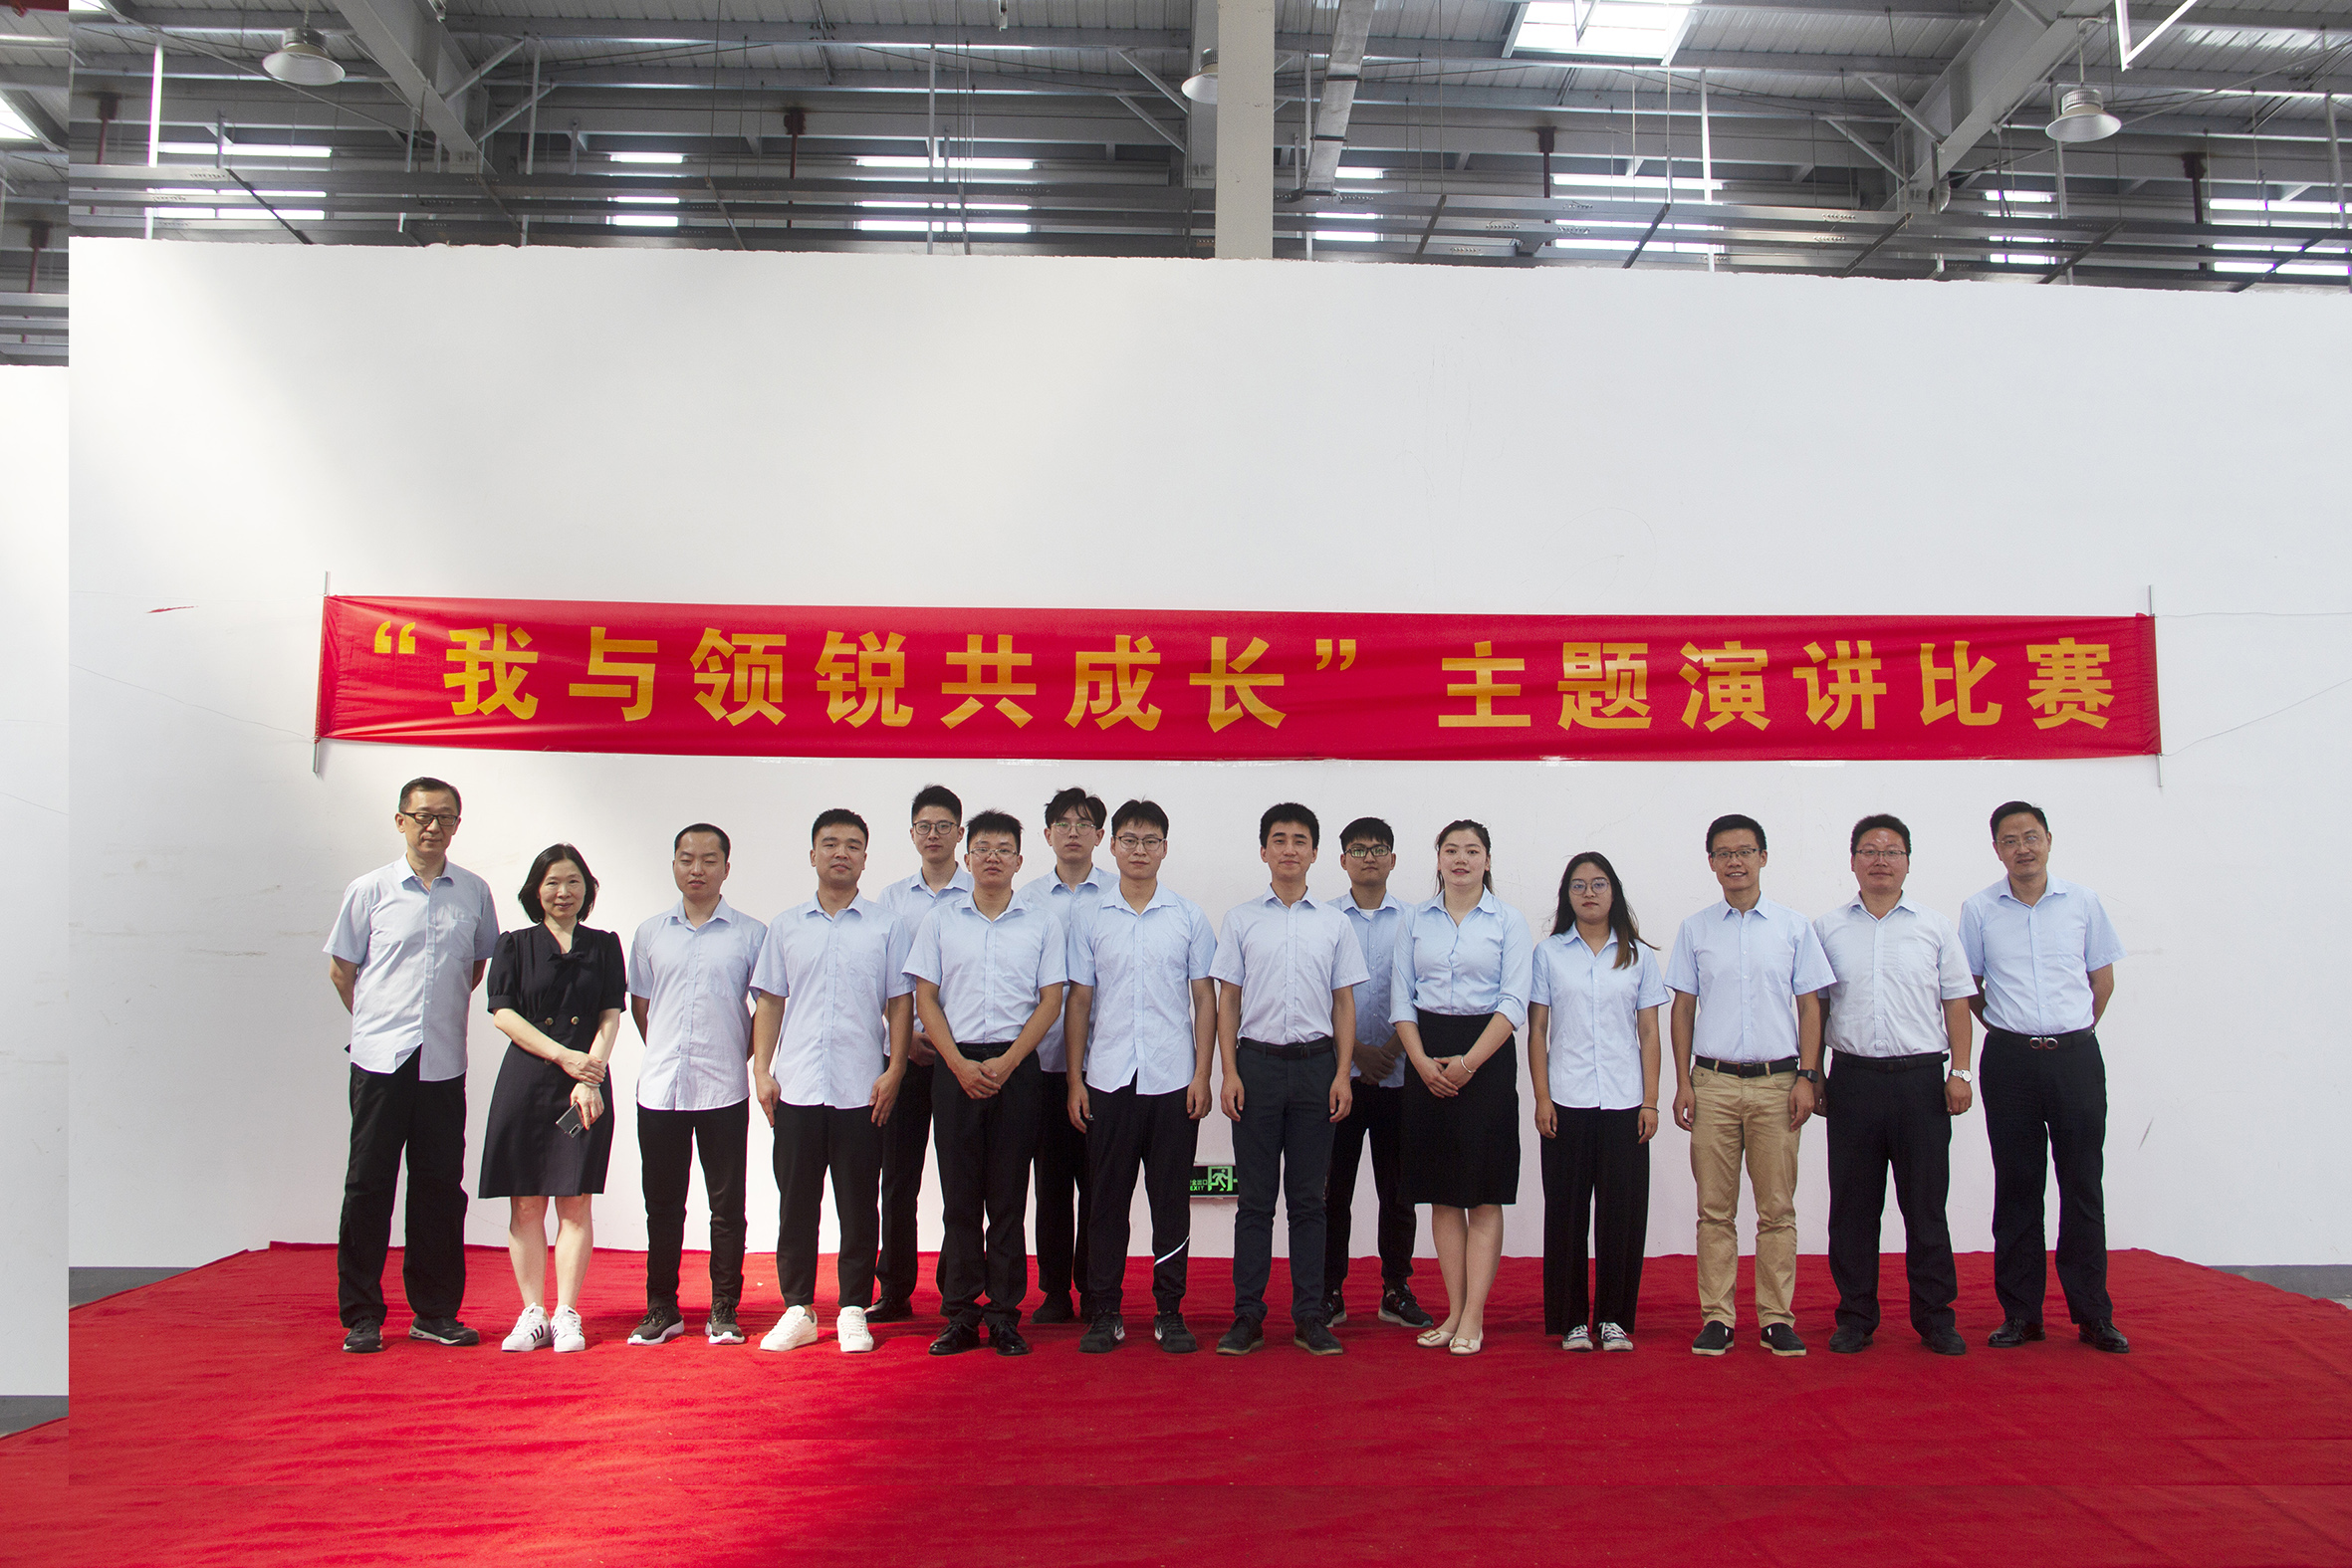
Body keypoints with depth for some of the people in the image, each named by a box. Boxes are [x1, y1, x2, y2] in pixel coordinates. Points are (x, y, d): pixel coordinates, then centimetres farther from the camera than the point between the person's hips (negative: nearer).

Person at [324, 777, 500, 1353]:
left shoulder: (475, 893, 7)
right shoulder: (369, 890, 2)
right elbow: (341, 969, 11)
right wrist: (377, 1022, 12)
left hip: (444, 1061, 2)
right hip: (380, 1057, -2)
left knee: (441, 1186, 6)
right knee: (368, 1185, 1)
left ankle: (435, 1312, 16)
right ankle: (361, 1316, 11)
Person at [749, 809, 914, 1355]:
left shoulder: (886, 927, 6)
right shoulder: (786, 925, 11)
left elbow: (899, 1004, 4)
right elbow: (768, 1002, 11)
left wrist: (894, 1070, -5)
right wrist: (761, 1070, 3)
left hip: (861, 1090, -1)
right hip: (796, 1087, 2)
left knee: (859, 1205, 3)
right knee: (796, 1202, 6)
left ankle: (854, 1310, 14)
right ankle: (798, 1309, 17)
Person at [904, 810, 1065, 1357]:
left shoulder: (1042, 922, 6)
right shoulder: (940, 919, 8)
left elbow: (1050, 1001, 2)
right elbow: (925, 998, 5)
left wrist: (1006, 1062, -9)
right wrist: (961, 1064, -6)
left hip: (1017, 1068, -1)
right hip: (955, 1067, 1)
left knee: (1008, 1198, 2)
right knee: (960, 1195, 4)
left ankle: (1005, 1314, 10)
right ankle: (960, 1315, 11)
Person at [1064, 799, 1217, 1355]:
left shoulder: (1189, 917, 5)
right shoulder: (1091, 919, 7)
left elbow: (1204, 998, 5)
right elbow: (1078, 1001, 7)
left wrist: (1202, 1074, -2)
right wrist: (1074, 1079, 2)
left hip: (1173, 1080, 0)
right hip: (1107, 1079, 1)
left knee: (1171, 1200, 5)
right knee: (1107, 1200, 6)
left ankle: (1169, 1312, 15)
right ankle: (1105, 1313, 15)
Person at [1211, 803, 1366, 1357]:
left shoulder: (1334, 923, 8)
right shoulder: (1240, 919, 6)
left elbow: (1344, 1003, 8)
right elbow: (1228, 1001, 5)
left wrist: (1342, 1074, -1)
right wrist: (1230, 1072, -4)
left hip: (1315, 1063, 1)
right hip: (1257, 1061, 0)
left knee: (1308, 1197, 5)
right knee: (1255, 1197, 3)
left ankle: (1310, 1317, 11)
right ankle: (1247, 1315, 10)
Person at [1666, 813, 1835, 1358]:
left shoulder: (1793, 926, 6)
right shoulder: (1695, 930, 8)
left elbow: (1809, 1006, 7)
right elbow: (1683, 1008, 9)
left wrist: (1807, 1077, -2)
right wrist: (1683, 1083, 2)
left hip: (1776, 1082, 0)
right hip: (1713, 1083, 1)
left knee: (1777, 1208, 3)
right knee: (1715, 1210, 3)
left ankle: (1777, 1318, 12)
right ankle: (1716, 1318, 10)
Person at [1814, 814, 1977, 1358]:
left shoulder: (1935, 927, 9)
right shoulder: (1827, 929, 9)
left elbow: (1956, 1003, 8)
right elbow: (1813, 1007, 11)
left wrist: (1960, 1072, -1)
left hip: (1921, 1078, 0)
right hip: (1854, 1078, 1)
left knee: (1926, 1203, 4)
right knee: (1852, 1205, 5)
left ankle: (1934, 1317, 15)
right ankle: (1855, 1317, 14)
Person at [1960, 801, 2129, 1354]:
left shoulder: (2083, 902, 4)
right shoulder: (1979, 910, 2)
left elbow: (2103, 978, 13)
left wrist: (2074, 1033, 12)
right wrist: (2004, 1027, 9)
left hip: (2077, 1057, 0)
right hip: (2010, 1060, 0)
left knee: (2083, 1185, 3)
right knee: (2017, 1188, 5)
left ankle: (2093, 1314, 12)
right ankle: (2021, 1313, 12)